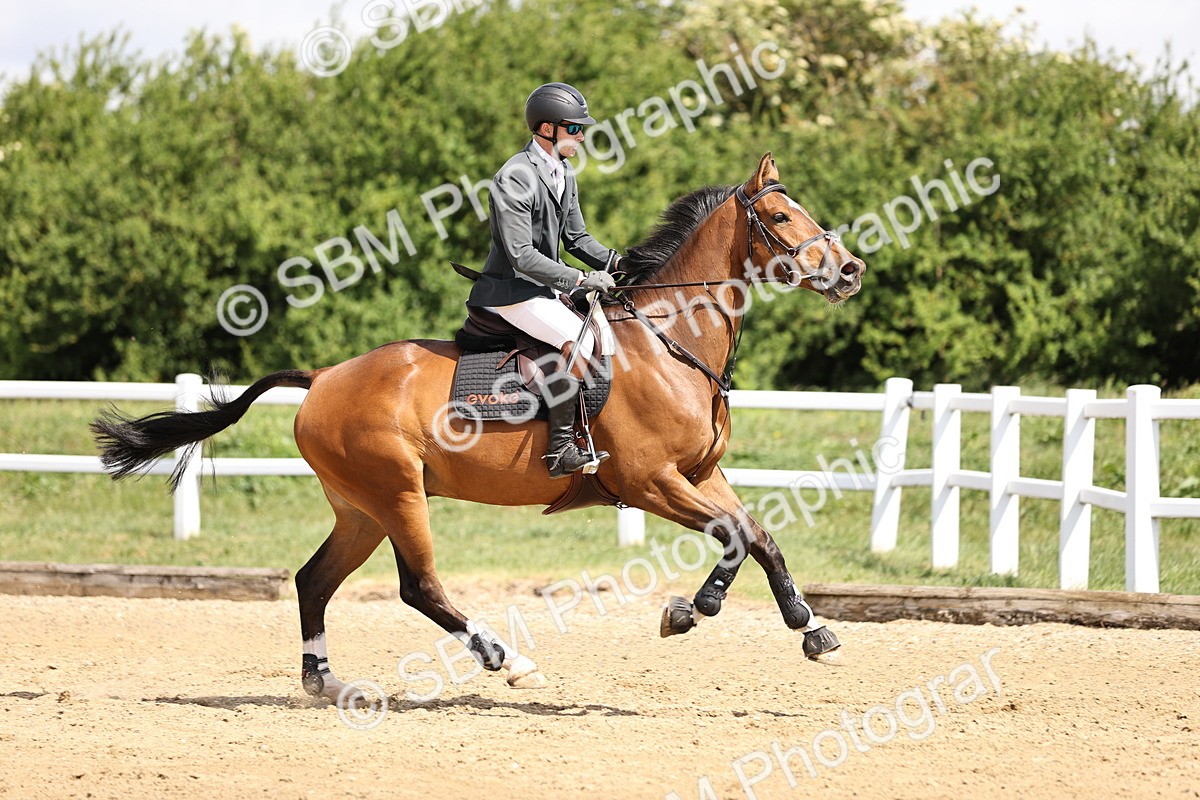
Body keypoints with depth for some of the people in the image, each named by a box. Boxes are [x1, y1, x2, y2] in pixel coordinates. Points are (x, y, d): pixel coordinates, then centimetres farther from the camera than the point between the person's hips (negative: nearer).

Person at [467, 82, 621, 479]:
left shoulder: (564, 175, 10)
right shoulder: (514, 179, -19)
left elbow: (576, 238, 18)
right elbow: (521, 256, -23)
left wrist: (617, 262, 1)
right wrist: (581, 279, -23)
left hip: (544, 289, 10)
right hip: (511, 292, -10)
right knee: (578, 339, -27)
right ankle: (561, 448, -26)